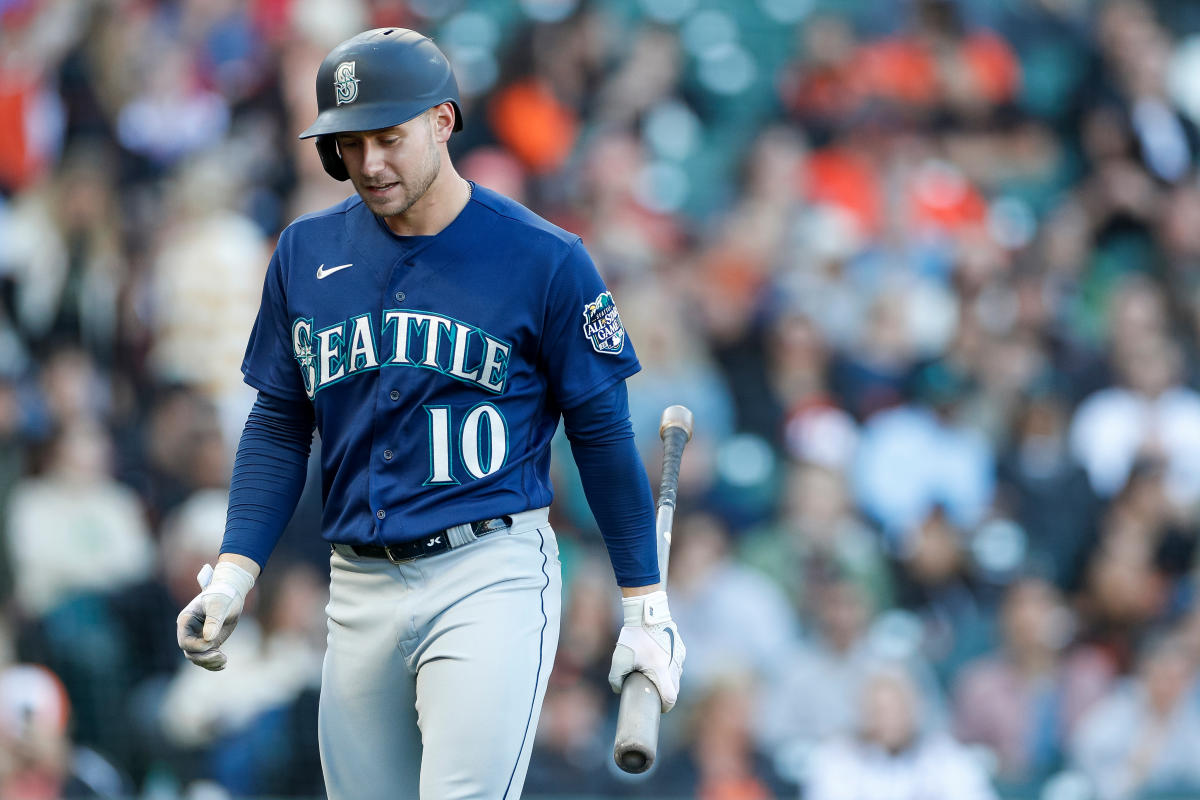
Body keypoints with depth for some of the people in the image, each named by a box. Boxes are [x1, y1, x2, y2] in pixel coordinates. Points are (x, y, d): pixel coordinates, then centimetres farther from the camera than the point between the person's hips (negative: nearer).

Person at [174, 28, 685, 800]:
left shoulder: (544, 260, -4)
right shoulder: (308, 253, 8)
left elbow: (603, 433, 1)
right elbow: (279, 425, 15)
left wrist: (645, 607, 0)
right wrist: (235, 571, 3)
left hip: (491, 575, -5)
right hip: (360, 587, 5)